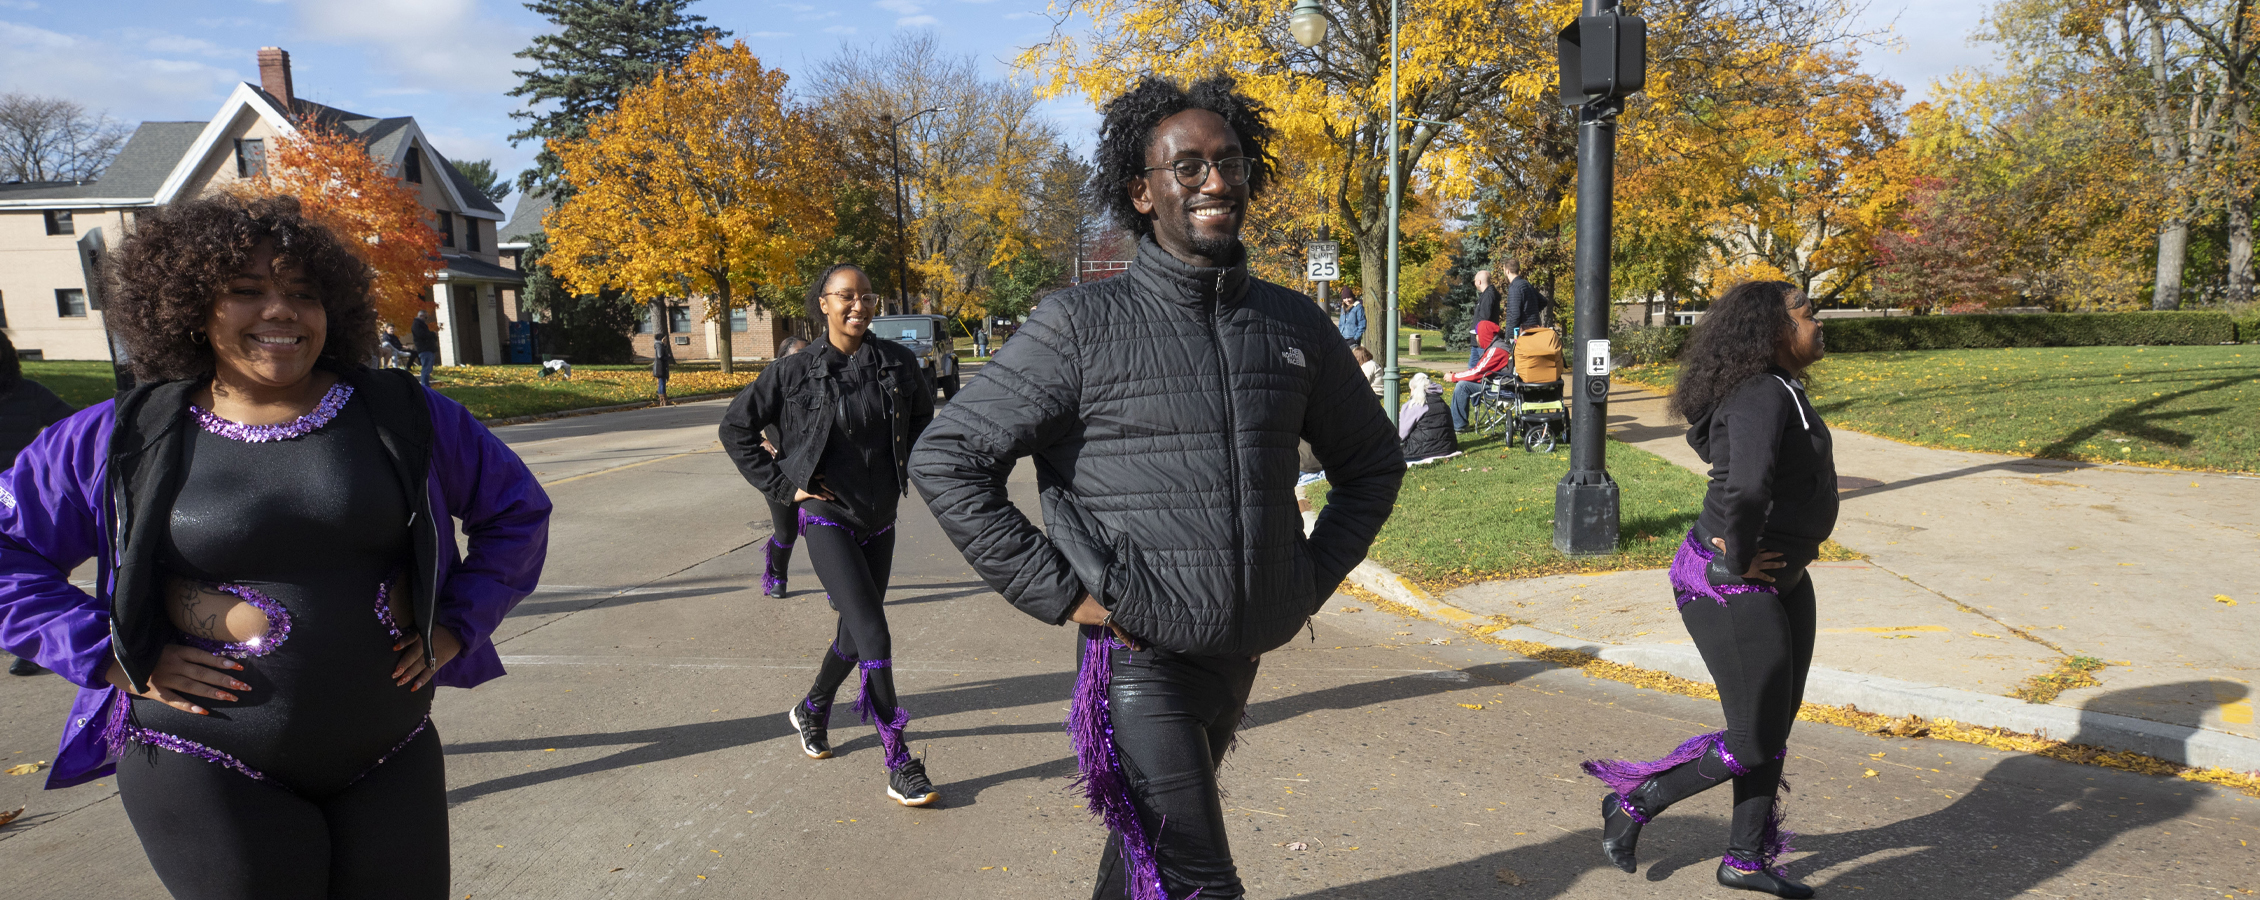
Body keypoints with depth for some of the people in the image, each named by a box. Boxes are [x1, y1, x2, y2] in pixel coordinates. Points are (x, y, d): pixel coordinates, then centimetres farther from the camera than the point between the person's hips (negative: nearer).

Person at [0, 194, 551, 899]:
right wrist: (113, 658, -5)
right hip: (210, 775, -1)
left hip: (391, 757, 2)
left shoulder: (402, 416, 0)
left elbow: (517, 509, 9)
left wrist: (457, 626, 0)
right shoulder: (125, 438, -1)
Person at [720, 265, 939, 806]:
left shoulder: (897, 363, -1)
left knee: (855, 633, 16)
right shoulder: (796, 372, -9)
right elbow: (736, 427, -1)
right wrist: (783, 485, -6)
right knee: (873, 633, -13)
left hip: (879, 520, 5)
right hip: (828, 519, -4)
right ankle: (899, 766, -5)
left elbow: (923, 416, 18)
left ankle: (812, 710, 45)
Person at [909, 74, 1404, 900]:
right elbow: (945, 461, -11)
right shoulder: (1083, 326, -11)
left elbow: (1370, 462, 17)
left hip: (1243, 654, 5)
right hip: (1139, 657, -5)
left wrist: (1313, 580, 6)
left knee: (1150, 833, 24)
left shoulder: (1295, 326, 3)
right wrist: (1059, 594, -14)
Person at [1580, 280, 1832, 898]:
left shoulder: (1778, 389, 8)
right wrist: (1739, 557, -26)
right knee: (1751, 745, -1)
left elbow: (1706, 436, 28)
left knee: (1775, 729, 18)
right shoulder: (1765, 396, -24)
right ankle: (1631, 806, 18)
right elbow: (1746, 486, -43)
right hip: (1731, 590, -10)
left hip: (1783, 582, 10)